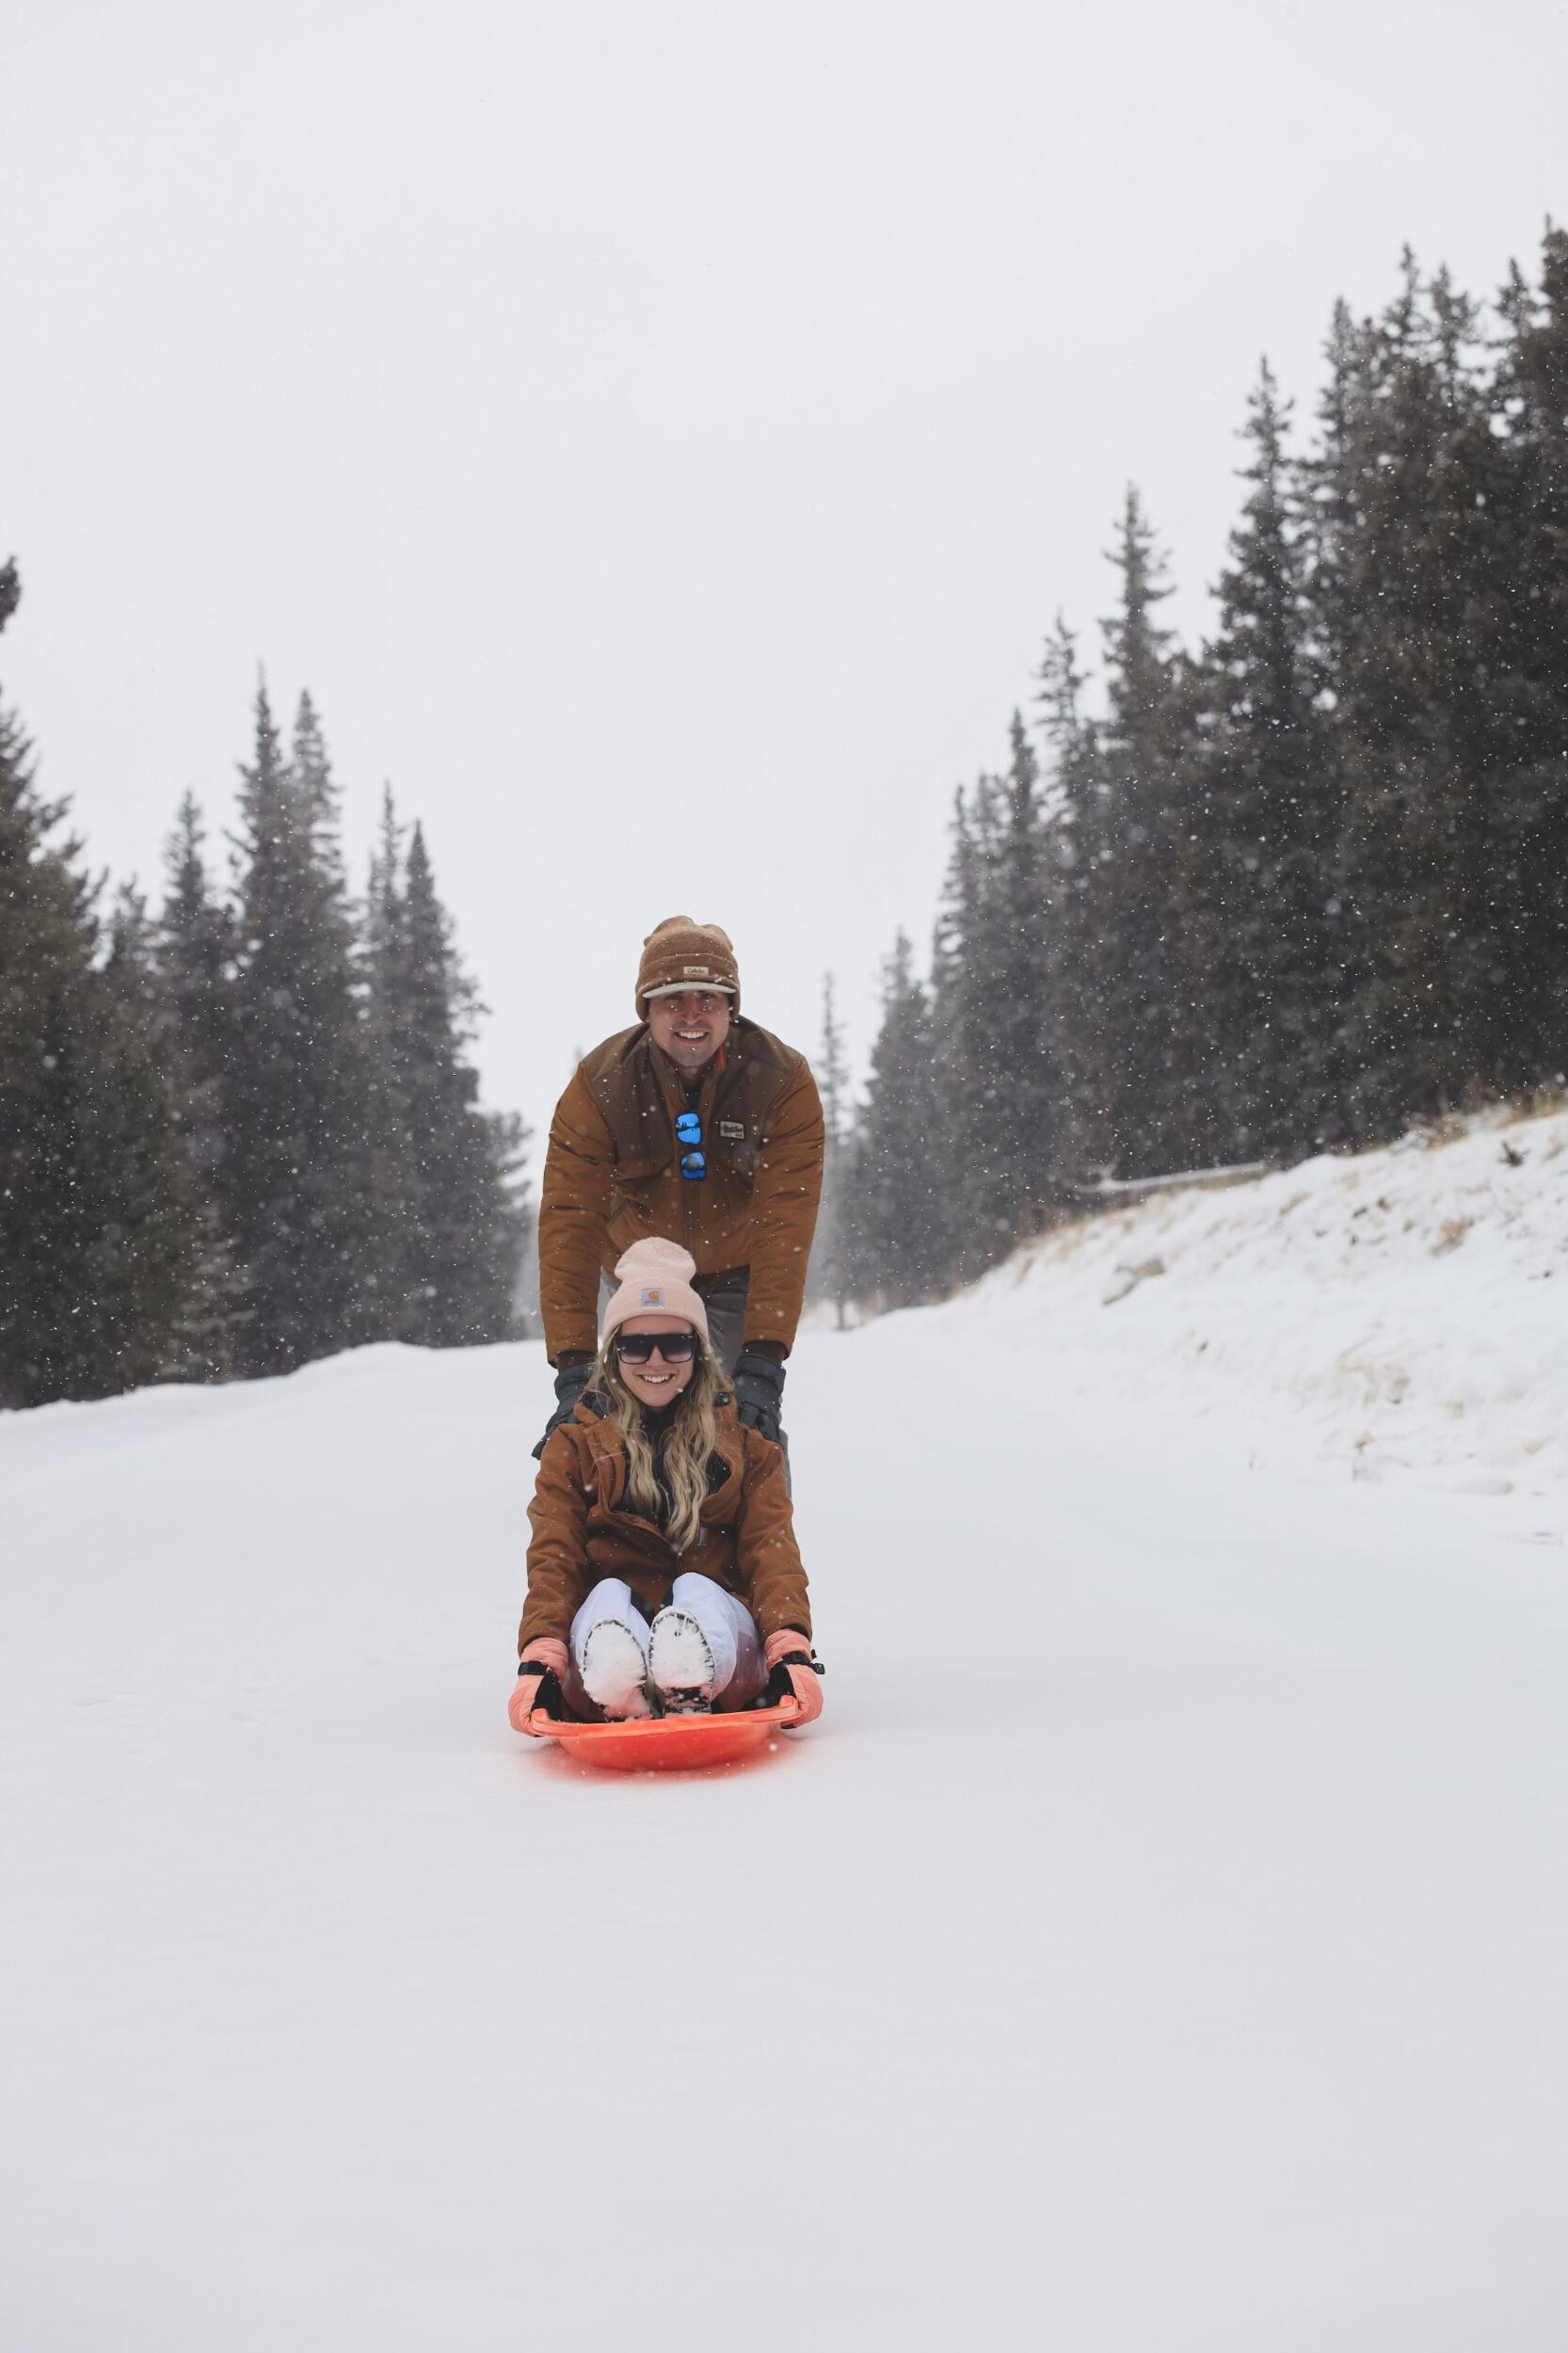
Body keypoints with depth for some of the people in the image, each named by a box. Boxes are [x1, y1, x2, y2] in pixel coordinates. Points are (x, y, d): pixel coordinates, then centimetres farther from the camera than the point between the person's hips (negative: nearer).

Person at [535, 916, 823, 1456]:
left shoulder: (783, 1080, -24)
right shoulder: (599, 1083, -22)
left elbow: (785, 1223, -31)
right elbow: (569, 1221, -28)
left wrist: (764, 1362, -43)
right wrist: (573, 1368, -39)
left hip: (742, 1277, -1)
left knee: (752, 1427, -10)